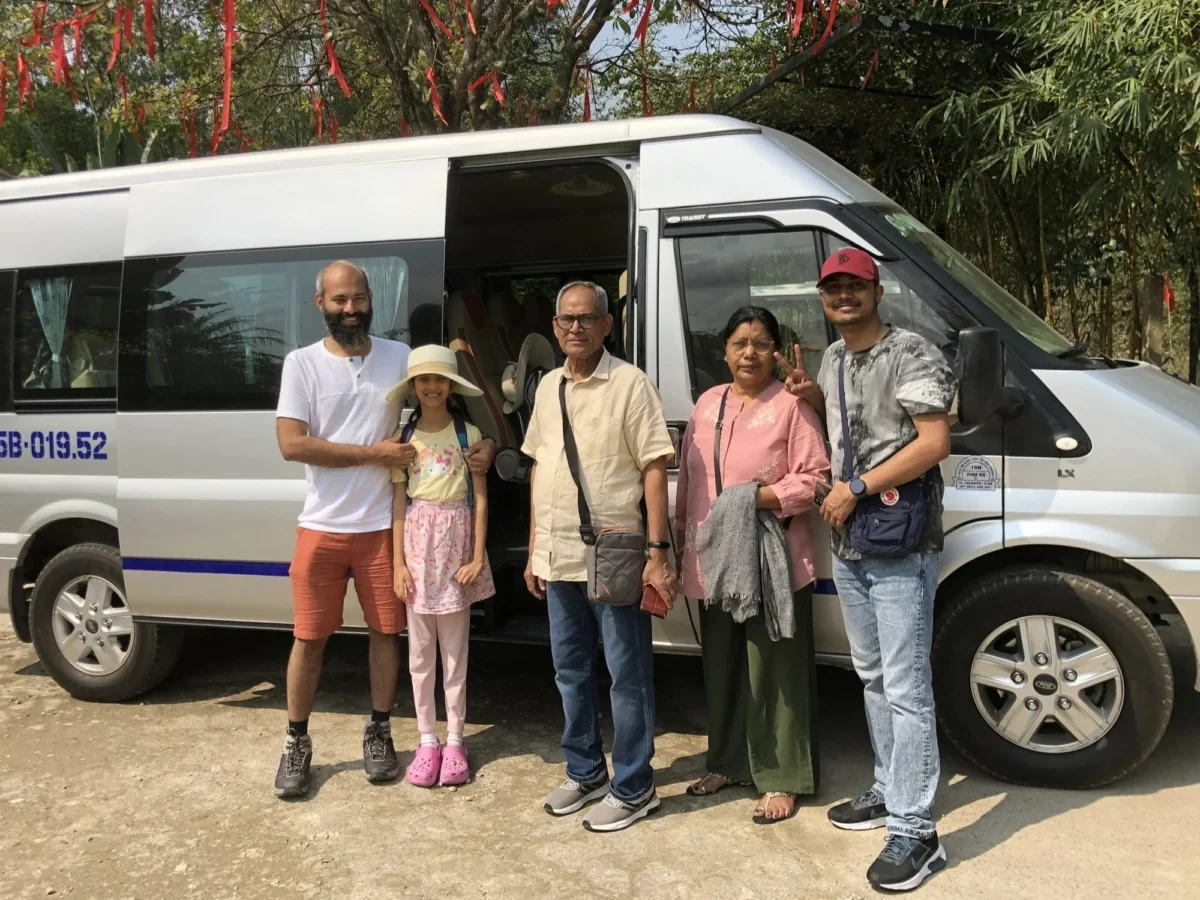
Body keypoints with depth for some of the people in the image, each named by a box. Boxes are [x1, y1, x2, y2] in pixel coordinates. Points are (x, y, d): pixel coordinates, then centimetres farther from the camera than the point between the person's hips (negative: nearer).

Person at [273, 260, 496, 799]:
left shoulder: (399, 356, 2)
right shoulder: (302, 363, -3)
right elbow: (291, 444, -13)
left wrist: (488, 441, -9)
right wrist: (373, 453, -15)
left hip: (383, 525, 2)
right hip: (322, 527, -1)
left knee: (385, 631, 11)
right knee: (309, 637, 7)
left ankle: (379, 732, 28)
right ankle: (297, 743, 24)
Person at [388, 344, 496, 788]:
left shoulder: (468, 434, 0)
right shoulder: (404, 438, 4)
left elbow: (480, 499, -2)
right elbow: (399, 502, 2)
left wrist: (478, 556, -9)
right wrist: (398, 561, -4)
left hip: (456, 539, -1)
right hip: (418, 539, 2)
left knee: (454, 650, 6)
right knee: (420, 651, 8)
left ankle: (454, 741, 18)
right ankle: (427, 740, 20)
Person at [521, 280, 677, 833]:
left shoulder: (629, 384, -9)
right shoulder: (548, 387, 11)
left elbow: (654, 468, -12)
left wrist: (658, 549, -18)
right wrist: (534, 551, 13)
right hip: (558, 558, 7)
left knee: (627, 675, 5)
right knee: (570, 671, 17)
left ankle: (633, 788, 20)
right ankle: (585, 772, 35)